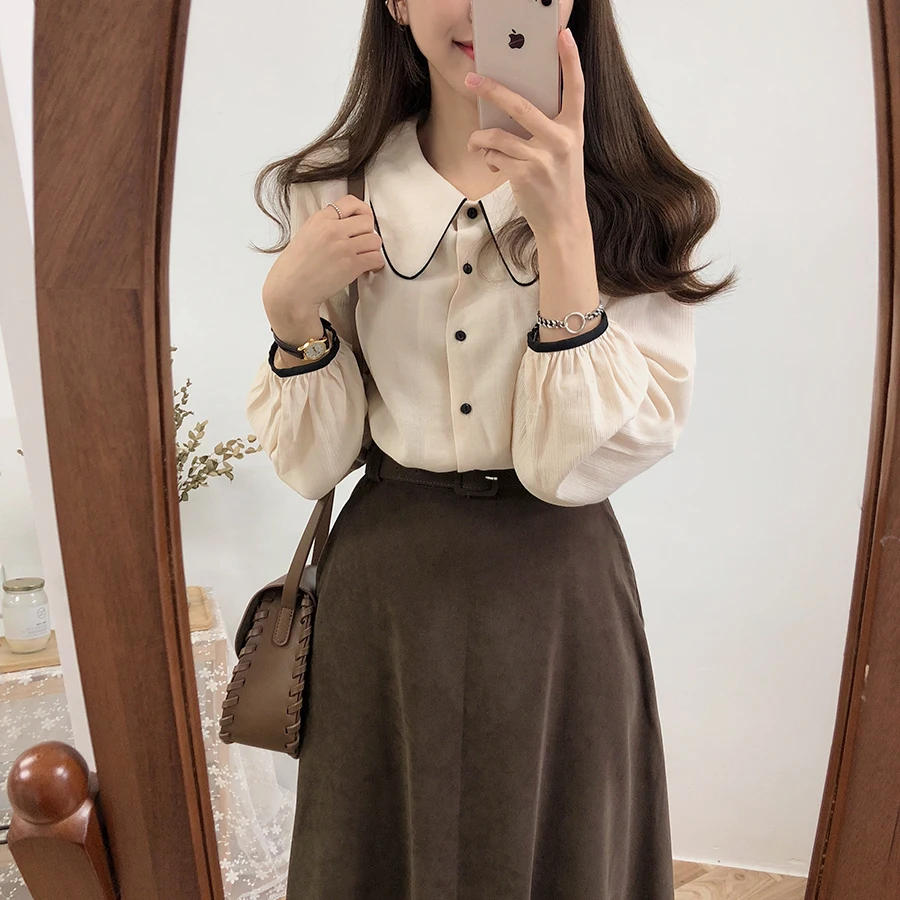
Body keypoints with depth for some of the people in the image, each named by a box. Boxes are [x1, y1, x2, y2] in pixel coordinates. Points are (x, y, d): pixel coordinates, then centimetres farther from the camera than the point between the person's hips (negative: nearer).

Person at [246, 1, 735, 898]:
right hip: (384, 589, 2)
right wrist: (292, 303, -17)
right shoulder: (335, 193, -2)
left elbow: (577, 464, -18)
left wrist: (563, 227, -25)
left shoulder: (633, 205, -7)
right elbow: (311, 462, -2)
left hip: (556, 595, -1)